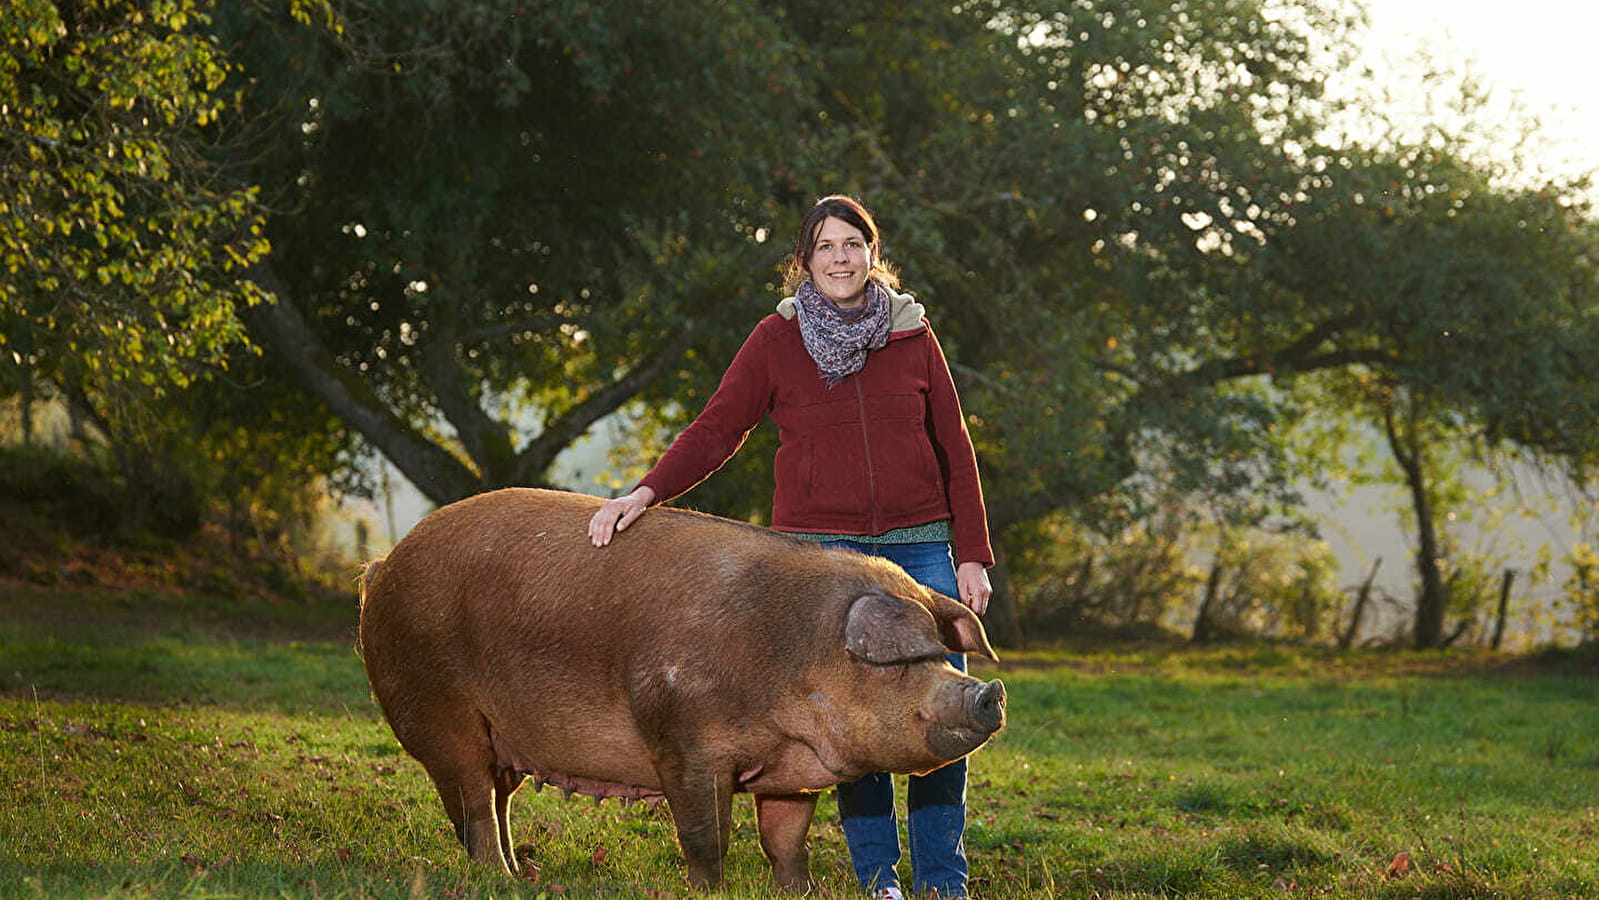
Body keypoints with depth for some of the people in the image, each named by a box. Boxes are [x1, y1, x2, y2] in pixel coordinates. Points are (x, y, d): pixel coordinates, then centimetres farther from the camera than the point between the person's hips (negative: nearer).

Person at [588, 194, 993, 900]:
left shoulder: (912, 336, 9)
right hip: (819, 546, -2)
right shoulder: (776, 340, 4)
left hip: (919, 546, 2)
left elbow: (954, 451, 12)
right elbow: (715, 430, 2)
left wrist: (971, 555, 7)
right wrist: (648, 492, -13)